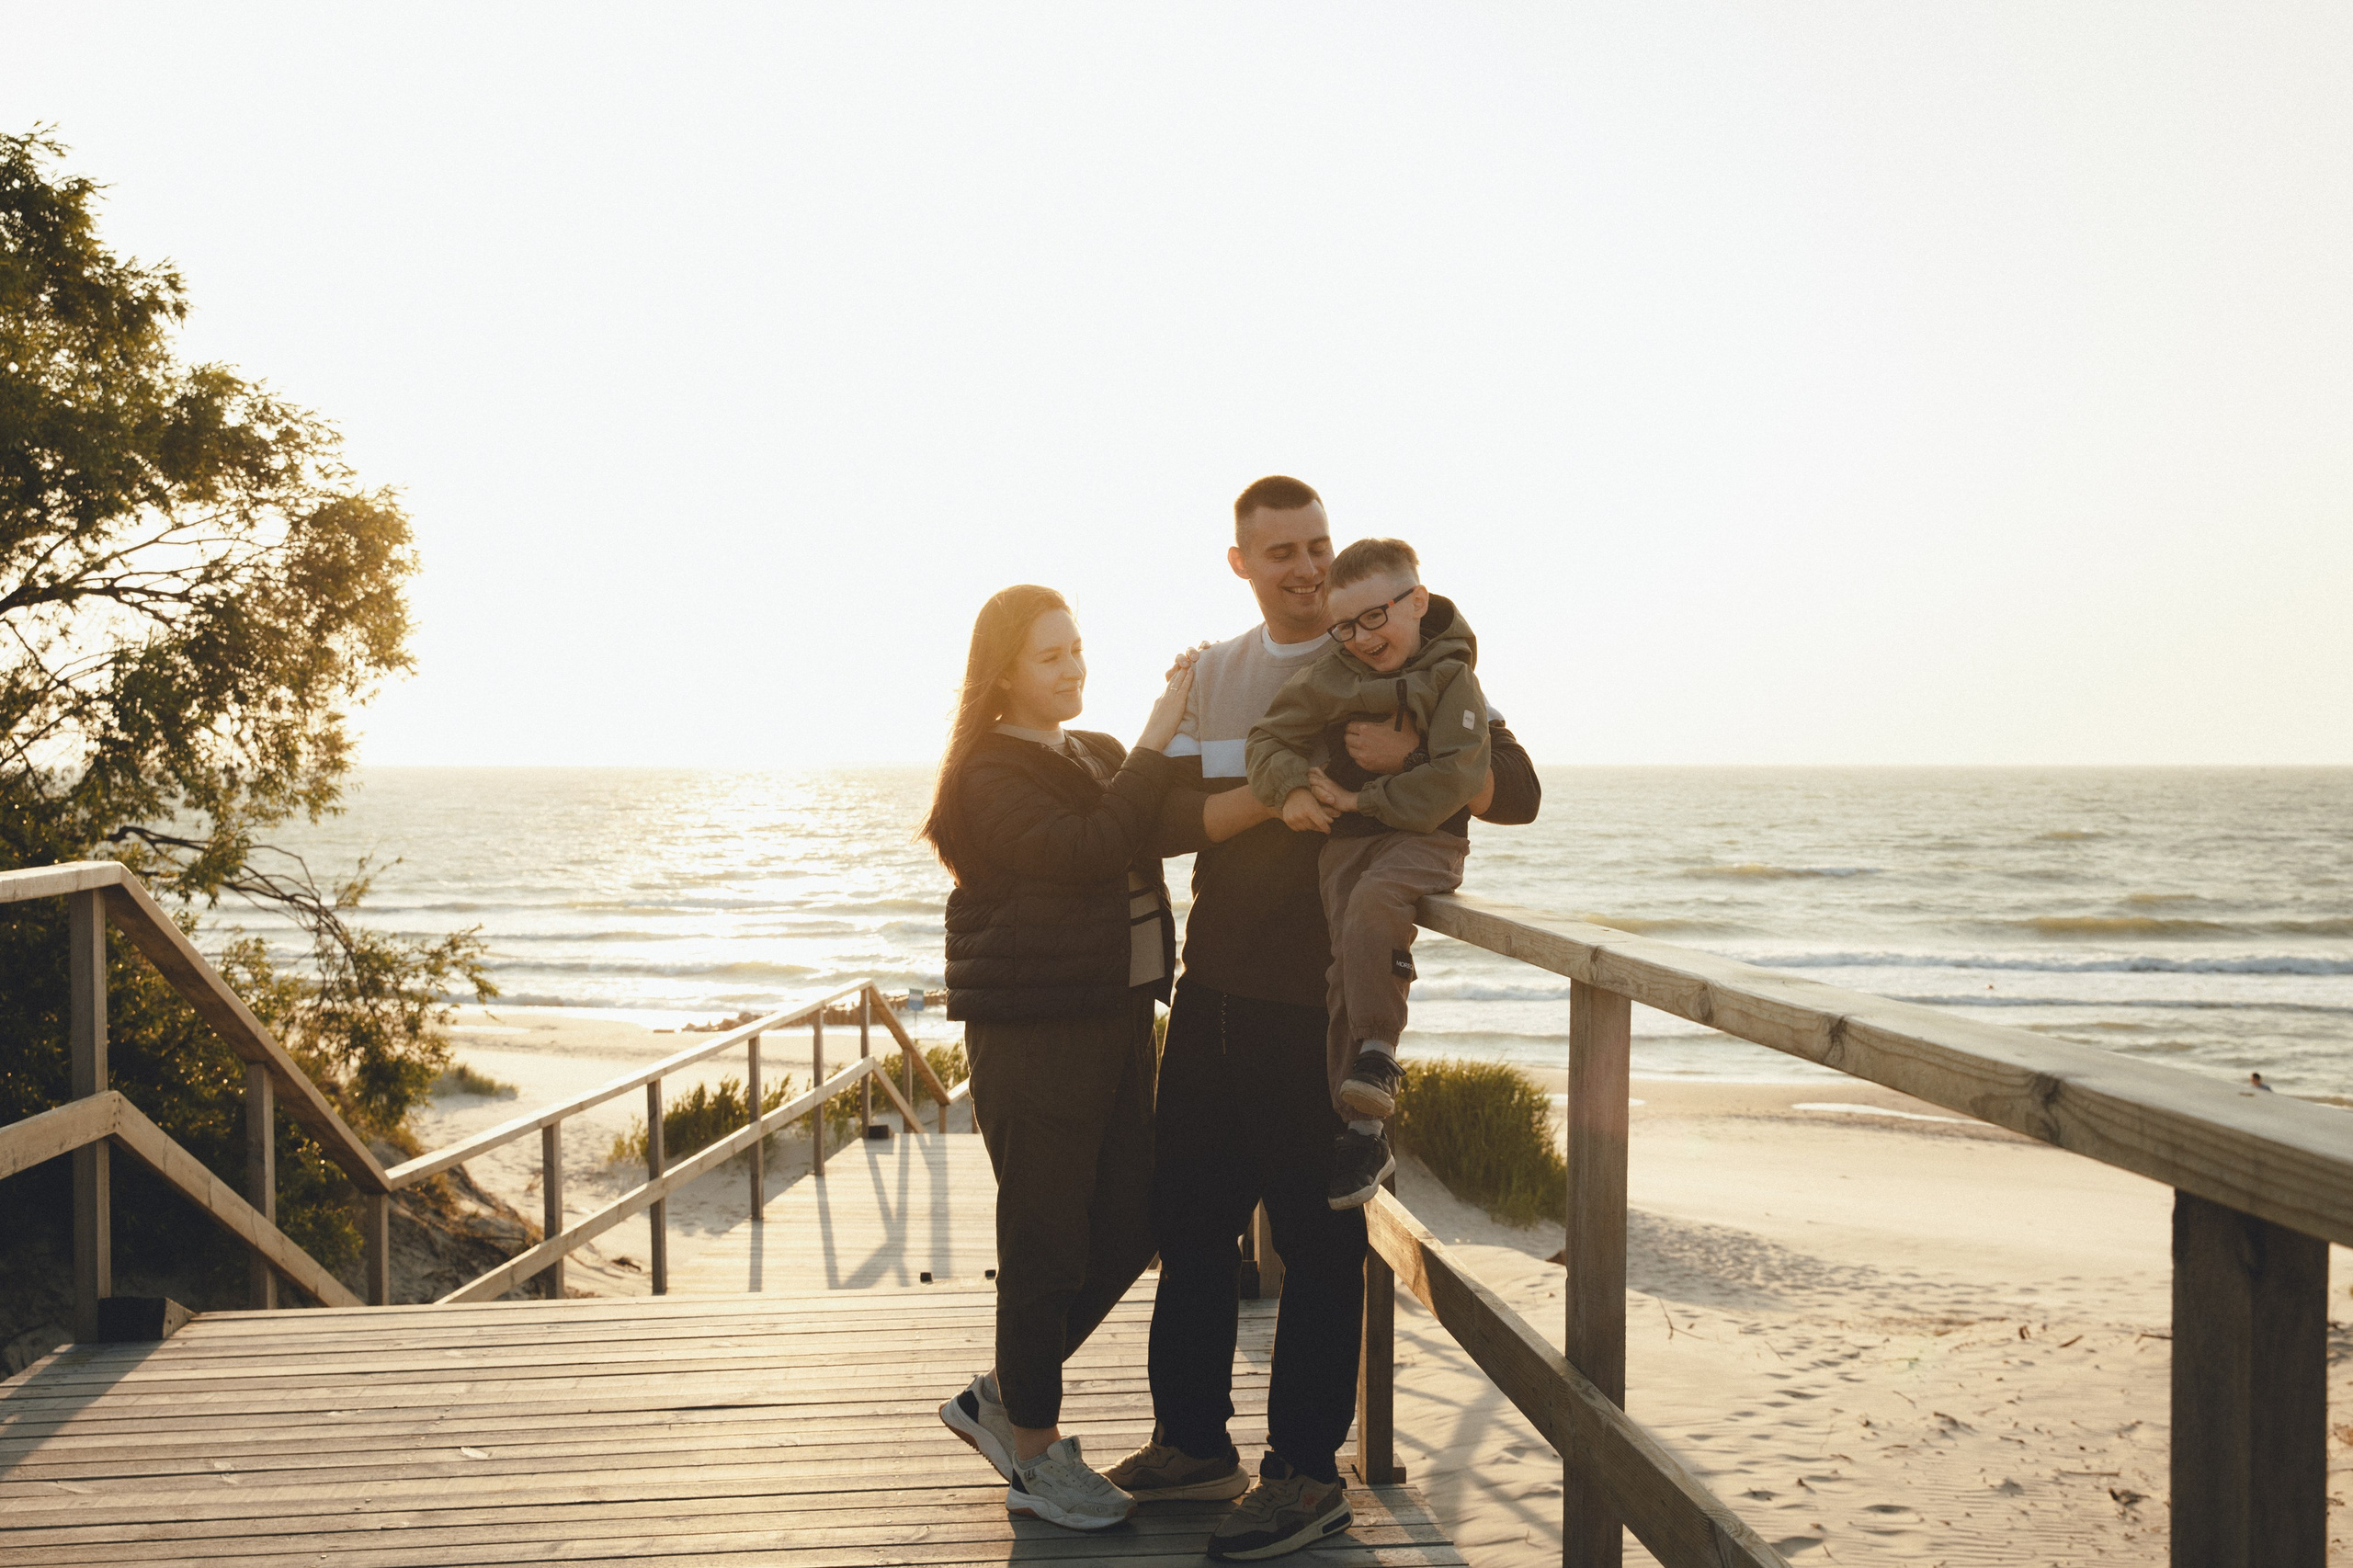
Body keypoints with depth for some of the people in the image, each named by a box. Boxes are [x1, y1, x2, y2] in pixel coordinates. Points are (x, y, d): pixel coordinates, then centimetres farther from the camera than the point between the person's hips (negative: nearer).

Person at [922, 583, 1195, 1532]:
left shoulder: (1100, 757, 16)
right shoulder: (992, 775, -10)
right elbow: (1084, 851, -24)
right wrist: (1155, 746, -20)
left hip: (1117, 1017, 8)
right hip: (1033, 1030, -8)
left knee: (1125, 1231, 10)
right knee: (1046, 1241, 0)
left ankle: (998, 1399, 27)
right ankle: (1034, 1455, 16)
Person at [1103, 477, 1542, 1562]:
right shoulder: (1208, 675, 12)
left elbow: (1516, 791, -7)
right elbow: (1168, 820, -1)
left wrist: (1411, 755, -23)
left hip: (1328, 999, -5)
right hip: (1216, 986, 5)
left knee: (1318, 1237, 2)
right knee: (1187, 1216, 12)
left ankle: (1306, 1473, 15)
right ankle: (1193, 1442, 27)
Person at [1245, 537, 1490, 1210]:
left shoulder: (1449, 676, -4)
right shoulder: (1329, 675, 6)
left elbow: (1456, 776, -14)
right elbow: (1268, 737, 6)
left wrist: (1366, 799, -15)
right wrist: (1291, 785, -15)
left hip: (1424, 835, -4)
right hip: (1346, 836, 4)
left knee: (1372, 905, -35)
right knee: (1349, 971, -4)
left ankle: (1377, 1054, -24)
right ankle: (1362, 1131, 4)